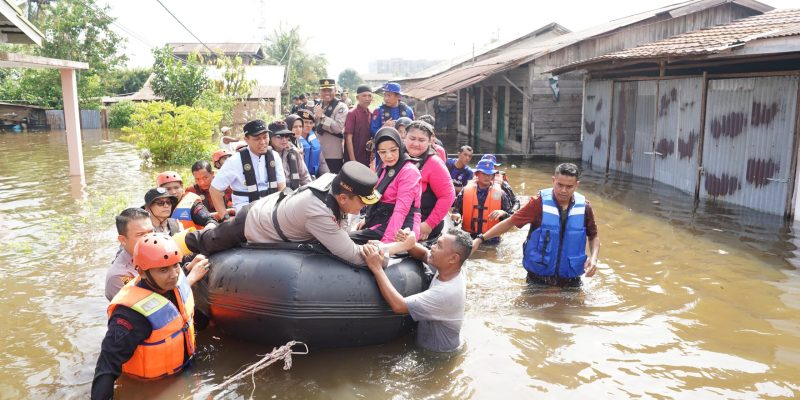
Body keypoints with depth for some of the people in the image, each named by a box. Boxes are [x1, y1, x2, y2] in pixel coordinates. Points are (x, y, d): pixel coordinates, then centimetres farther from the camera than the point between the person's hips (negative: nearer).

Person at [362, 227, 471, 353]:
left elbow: (398, 306, -38)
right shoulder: (449, 268, -13)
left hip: (439, 353, -7)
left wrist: (377, 268, -32)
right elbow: (423, 254, 4)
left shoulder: (447, 293, -36)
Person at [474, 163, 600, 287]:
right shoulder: (539, 202, -13)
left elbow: (594, 236, 10)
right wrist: (480, 239, -15)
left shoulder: (584, 207, -5)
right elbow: (510, 222, -9)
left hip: (570, 279, 2)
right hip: (538, 276, -2)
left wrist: (593, 258, -9)